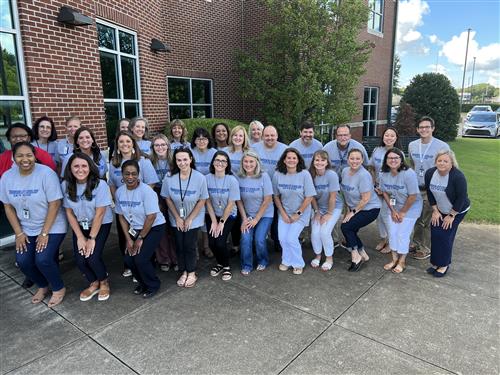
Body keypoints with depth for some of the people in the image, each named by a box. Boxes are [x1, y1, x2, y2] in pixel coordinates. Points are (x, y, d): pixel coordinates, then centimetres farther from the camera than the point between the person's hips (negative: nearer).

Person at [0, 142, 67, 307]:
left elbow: (54, 204, -17)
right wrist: (19, 233, -2)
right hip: (26, 229, 5)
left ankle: (59, 288, 10)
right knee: (22, 261, -9)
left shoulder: (46, 173, -18)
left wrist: (44, 233, -17)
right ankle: (42, 286, 20)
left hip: (52, 227, -5)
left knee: (42, 259, -19)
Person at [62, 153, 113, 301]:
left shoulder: (100, 184, -22)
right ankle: (93, 283, 21)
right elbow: (69, 212, -5)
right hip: (80, 226, 3)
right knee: (80, 259, -9)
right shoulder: (65, 185, -12)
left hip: (101, 224, -3)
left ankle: (104, 282, 15)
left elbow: (100, 213, -18)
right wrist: (80, 237, -8)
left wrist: (92, 238, -16)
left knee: (93, 257, -17)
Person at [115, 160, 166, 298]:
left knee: (140, 259, -14)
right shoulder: (119, 191, -4)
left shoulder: (146, 190, -22)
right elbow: (121, 216, 2)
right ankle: (142, 282, 25)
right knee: (129, 259, -3)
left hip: (154, 228, -5)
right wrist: (128, 239, -3)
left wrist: (140, 238, -14)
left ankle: (153, 285, 13)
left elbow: (151, 217, -21)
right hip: (135, 229, 6)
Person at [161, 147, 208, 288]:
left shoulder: (200, 178, -20)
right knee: (179, 246, 8)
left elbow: (202, 200, -12)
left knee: (189, 246, 1)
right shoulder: (169, 178, -15)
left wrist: (190, 219, -11)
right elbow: (168, 199, -5)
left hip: (194, 218, -2)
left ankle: (192, 273, 20)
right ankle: (183, 272, 26)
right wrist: (178, 218, -7)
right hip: (177, 219, 2)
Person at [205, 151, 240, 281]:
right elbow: (208, 201, -5)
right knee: (212, 243, -7)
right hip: (212, 215, 2)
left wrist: (222, 222, -10)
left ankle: (226, 266, 15)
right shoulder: (207, 178, -11)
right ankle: (220, 263, 25)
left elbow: (231, 204, -13)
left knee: (220, 242, -14)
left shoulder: (232, 180, -16)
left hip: (228, 216, -2)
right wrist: (214, 221, -7)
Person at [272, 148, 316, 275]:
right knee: (282, 238, -6)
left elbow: (309, 197, -13)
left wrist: (298, 213, -12)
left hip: (301, 213, -3)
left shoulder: (304, 174, -17)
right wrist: (283, 213, -4)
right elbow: (276, 196, 1)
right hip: (284, 212, 3)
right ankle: (287, 261, 22)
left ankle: (298, 264, 14)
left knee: (291, 238, -12)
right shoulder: (277, 175, -9)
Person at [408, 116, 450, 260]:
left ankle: (426, 248, 18)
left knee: (428, 221, 3)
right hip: (416, 188, 5)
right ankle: (417, 244, 31)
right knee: (417, 219, 15)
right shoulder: (412, 145, 4)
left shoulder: (442, 146, -13)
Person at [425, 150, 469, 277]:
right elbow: (430, 193, -1)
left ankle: (444, 265, 9)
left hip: (457, 211, -5)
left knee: (445, 235, -8)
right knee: (435, 234, 2)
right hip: (440, 211, 5)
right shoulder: (430, 173, -11)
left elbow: (461, 198, -21)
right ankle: (436, 263, 16)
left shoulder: (458, 177, -27)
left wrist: (451, 216, -16)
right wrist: (435, 211, -2)